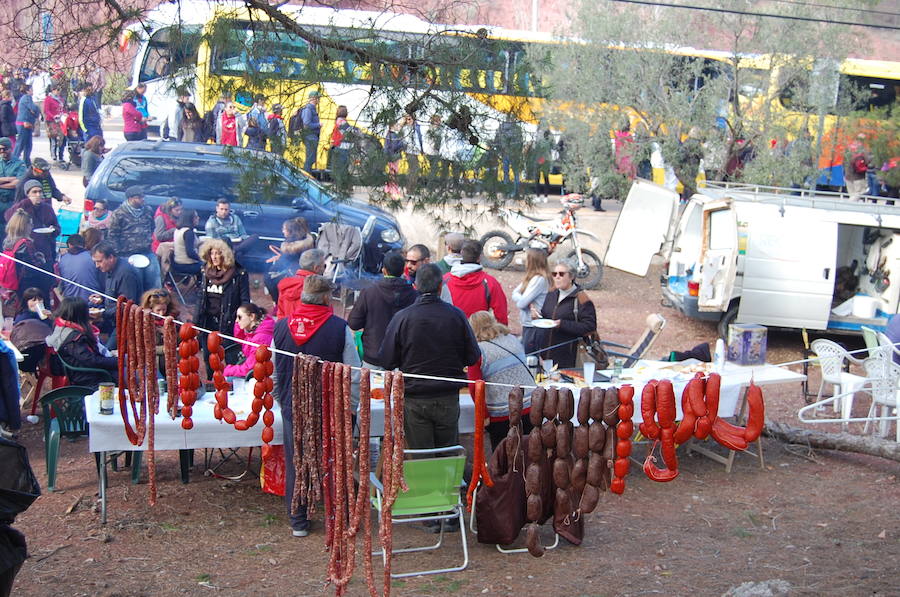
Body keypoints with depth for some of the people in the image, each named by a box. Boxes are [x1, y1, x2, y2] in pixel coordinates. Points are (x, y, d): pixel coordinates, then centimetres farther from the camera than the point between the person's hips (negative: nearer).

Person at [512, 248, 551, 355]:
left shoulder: (539, 279, -17)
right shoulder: (531, 277, 12)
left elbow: (521, 303, -19)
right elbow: (514, 294, 5)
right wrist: (528, 304, -12)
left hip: (535, 329, -9)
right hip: (528, 326, 9)